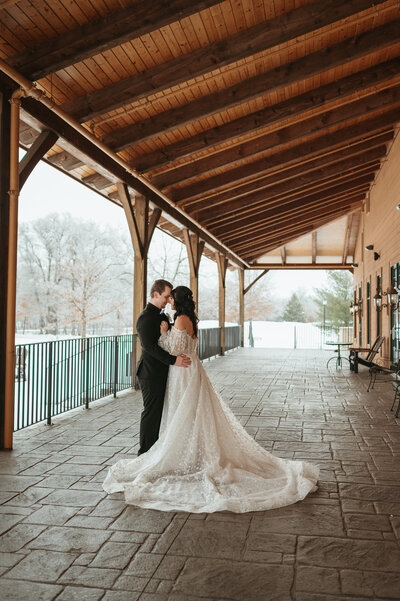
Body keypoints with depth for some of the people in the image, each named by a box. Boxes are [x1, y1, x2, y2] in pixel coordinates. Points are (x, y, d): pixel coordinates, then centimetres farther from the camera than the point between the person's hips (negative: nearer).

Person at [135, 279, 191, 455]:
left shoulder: (160, 315, 16)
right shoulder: (145, 318, -15)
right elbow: (149, 346, -24)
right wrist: (173, 360, -28)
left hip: (160, 373, 9)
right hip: (150, 373, -9)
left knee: (157, 411, 14)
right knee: (151, 411, -1)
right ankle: (145, 452, 10)